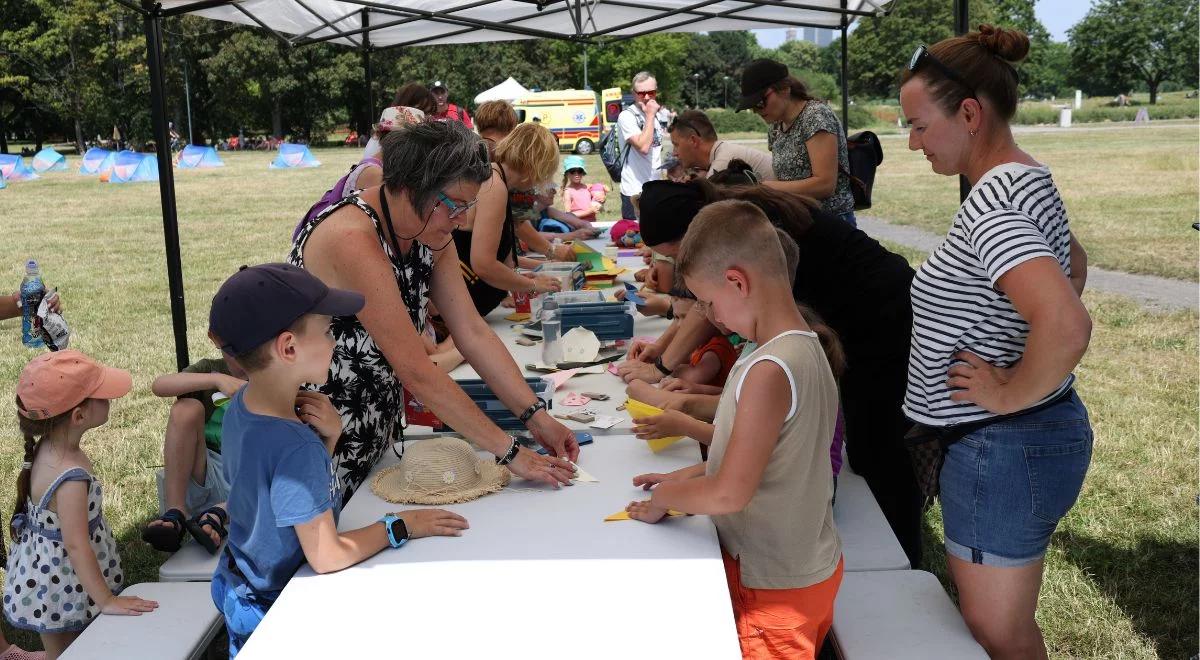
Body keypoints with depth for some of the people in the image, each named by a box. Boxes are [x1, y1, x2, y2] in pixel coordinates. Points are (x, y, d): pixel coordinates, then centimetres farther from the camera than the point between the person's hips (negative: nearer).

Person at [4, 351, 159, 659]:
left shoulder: (49, 447, -8)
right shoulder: (71, 478, -36)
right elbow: (76, 545, -31)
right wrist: (106, 600, -24)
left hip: (47, 568, 8)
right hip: (60, 587, -8)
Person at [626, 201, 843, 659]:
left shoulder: (769, 371, -28)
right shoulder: (806, 349, 0)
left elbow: (730, 493, -26)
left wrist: (666, 496, -9)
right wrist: (686, 477, 7)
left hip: (773, 587, -8)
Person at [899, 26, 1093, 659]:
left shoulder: (989, 204, -24)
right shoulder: (1029, 179, 8)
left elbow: (1066, 326, -38)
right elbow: (1069, 262, 27)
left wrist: (1012, 395, -21)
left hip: (1001, 450, -10)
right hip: (1029, 439, 10)